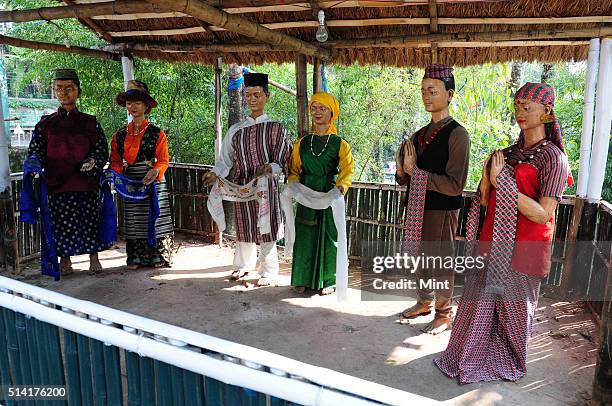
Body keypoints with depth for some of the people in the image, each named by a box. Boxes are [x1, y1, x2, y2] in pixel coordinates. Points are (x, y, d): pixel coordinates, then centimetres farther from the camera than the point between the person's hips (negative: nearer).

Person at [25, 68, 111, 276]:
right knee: (61, 222, 5)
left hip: (86, 182, -1)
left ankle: (94, 258, 17)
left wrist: (93, 161, -16)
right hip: (57, 183, 1)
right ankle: (64, 260, 20)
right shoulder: (46, 124, 8)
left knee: (90, 220, 3)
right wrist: (34, 160, -16)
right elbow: (36, 148, 5)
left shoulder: (90, 122, 5)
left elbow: (102, 149, 4)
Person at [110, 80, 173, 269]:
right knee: (133, 221, 7)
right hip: (130, 182, 4)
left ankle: (159, 256, 10)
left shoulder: (156, 133, -2)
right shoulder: (120, 135, 10)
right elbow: (115, 160, 10)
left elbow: (163, 159, -7)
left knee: (155, 218, -1)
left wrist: (156, 171, -26)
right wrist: (116, 172, -11)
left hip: (153, 181, -3)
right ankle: (135, 258, 17)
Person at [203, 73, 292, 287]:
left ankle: (269, 273, 15)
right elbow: (226, 159, 10)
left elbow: (284, 161, -3)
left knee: (266, 228, 1)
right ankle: (243, 266, 32)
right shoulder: (236, 129, 10)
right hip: (241, 186, 4)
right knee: (244, 227, 13)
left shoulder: (275, 128, 0)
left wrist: (269, 168, -22)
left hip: (266, 185, -3)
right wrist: (215, 173, -7)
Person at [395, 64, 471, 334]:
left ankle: (444, 314, 28)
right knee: (420, 259, 20)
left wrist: (416, 171, -21)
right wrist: (403, 169, -11)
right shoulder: (420, 135, 8)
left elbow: (455, 185, -23)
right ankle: (425, 301, 42)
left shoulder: (457, 134, -14)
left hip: (441, 211, -7)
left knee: (440, 262, 8)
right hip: (417, 208, 7)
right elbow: (405, 179, 12)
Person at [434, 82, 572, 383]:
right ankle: (470, 358, 33)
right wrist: (488, 175, -11)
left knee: (514, 307, 11)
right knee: (480, 302, 14)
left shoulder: (552, 157, -10)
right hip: (493, 242, 6)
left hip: (522, 247, -5)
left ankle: (508, 364, 35)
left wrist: (503, 182, -23)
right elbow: (486, 200, 8)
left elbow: (543, 214, -19)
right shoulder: (510, 152, 9)